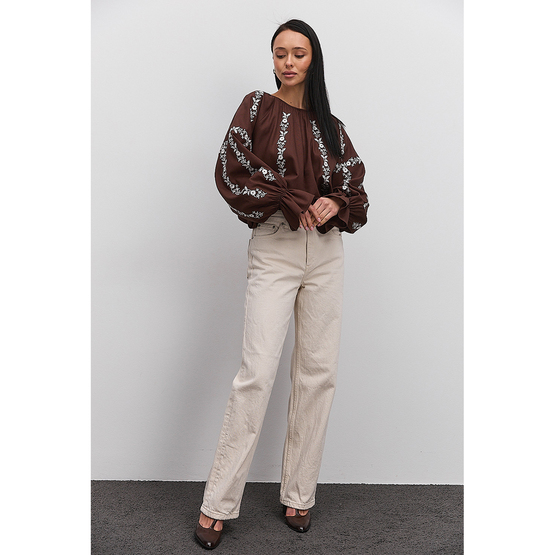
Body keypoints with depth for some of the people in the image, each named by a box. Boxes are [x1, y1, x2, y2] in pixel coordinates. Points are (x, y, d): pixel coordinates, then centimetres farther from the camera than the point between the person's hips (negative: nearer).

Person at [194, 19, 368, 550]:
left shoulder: (329, 124, 14)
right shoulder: (257, 107, 6)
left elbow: (354, 184, 14)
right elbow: (232, 170, -6)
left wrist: (335, 204, -9)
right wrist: (293, 201, -12)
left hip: (326, 252, 4)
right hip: (273, 251, -3)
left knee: (317, 372, 3)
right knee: (257, 373, -10)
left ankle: (298, 494, 17)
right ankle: (217, 504, 3)